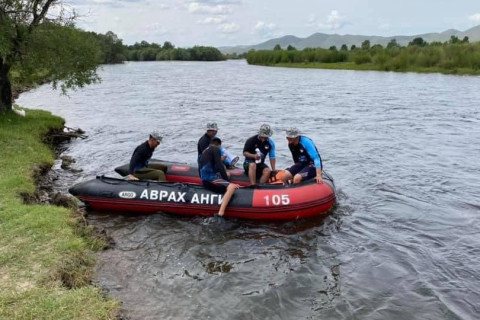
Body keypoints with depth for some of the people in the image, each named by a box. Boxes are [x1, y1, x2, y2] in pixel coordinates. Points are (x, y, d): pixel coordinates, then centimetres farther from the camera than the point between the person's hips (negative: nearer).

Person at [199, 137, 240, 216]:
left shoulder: (205, 151, 24)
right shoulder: (215, 149, -1)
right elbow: (219, 166, -10)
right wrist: (227, 180, -5)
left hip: (206, 178, 10)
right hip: (210, 179, -10)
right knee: (232, 187, -31)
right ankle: (220, 214, -44)